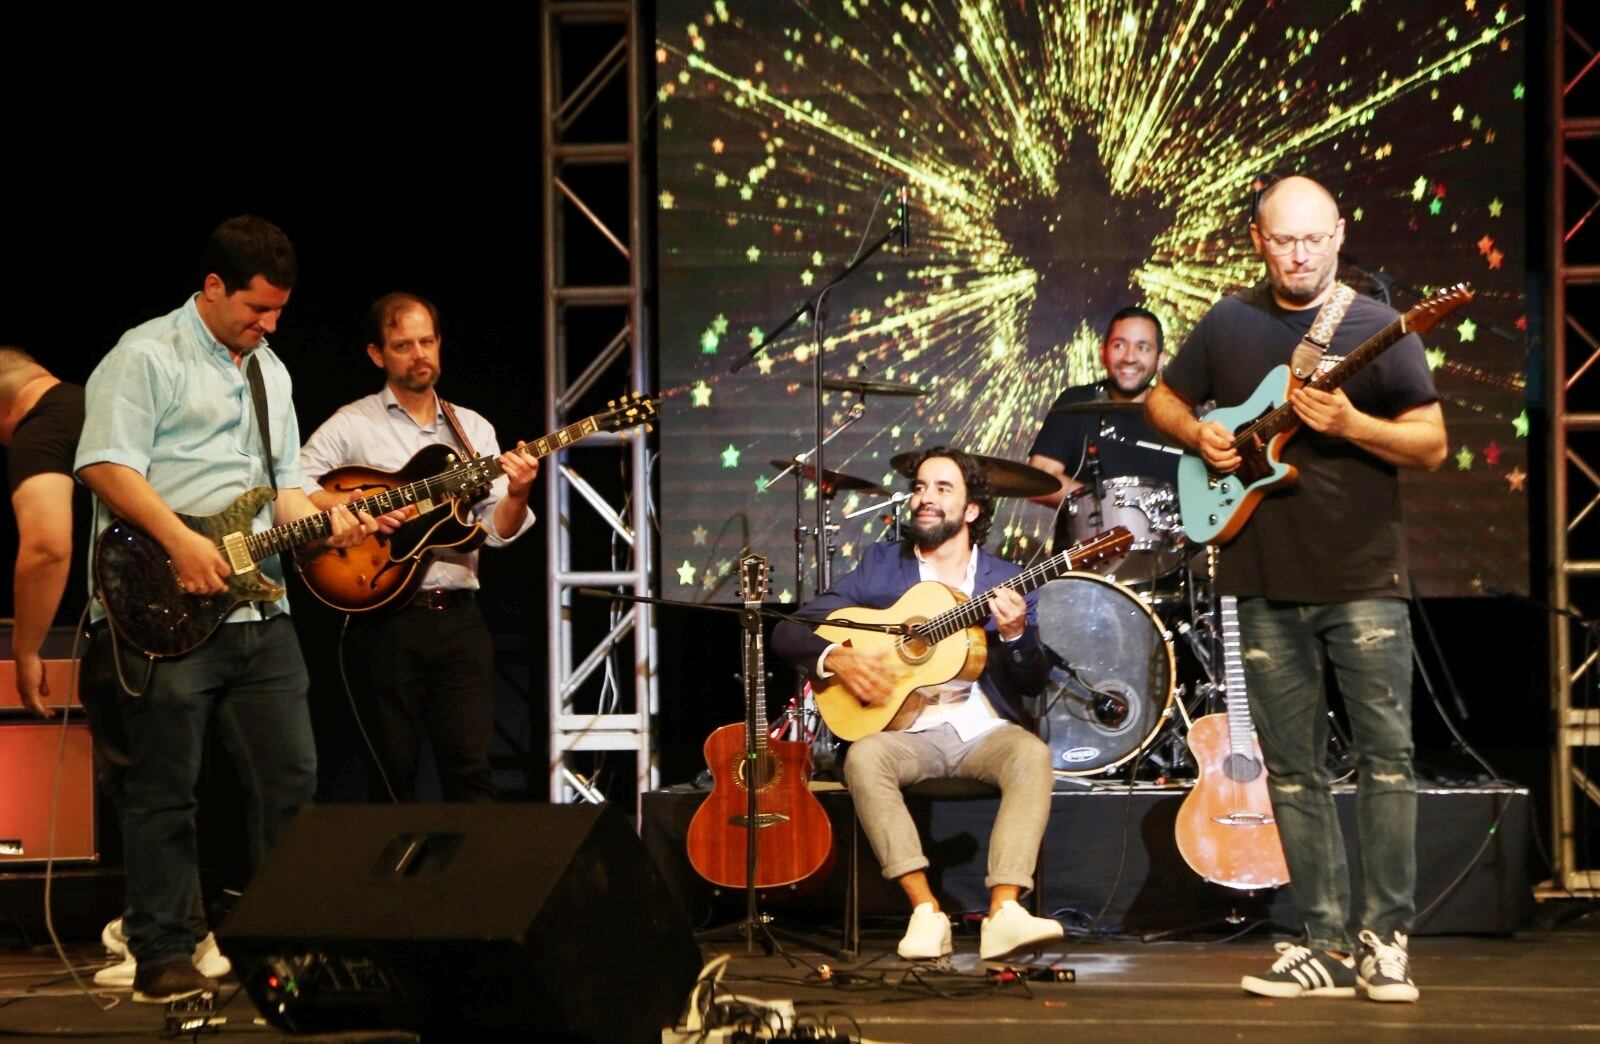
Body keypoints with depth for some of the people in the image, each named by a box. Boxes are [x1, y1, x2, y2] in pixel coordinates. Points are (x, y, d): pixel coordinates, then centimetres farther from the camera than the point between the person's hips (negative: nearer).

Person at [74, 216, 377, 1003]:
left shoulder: (271, 373, 21)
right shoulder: (146, 357, -5)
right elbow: (105, 464, -14)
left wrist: (324, 524, 4)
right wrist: (182, 544, -21)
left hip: (257, 605, 7)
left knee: (290, 778, 7)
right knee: (165, 791, -2)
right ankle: (163, 959, 4)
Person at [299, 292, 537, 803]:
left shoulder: (472, 428, 13)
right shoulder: (353, 425, 3)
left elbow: (496, 531, 7)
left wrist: (516, 494, -13)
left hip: (458, 613, 2)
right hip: (387, 616, -2)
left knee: (470, 765, -3)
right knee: (394, 770, 3)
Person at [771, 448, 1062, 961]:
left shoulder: (1006, 581, 8)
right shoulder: (880, 567, 9)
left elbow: (1034, 683, 2)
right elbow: (789, 632, 6)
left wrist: (1015, 633, -18)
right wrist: (836, 658, -14)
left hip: (984, 729, 0)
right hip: (906, 731, 0)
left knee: (1032, 754, -31)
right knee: (863, 758, -32)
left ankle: (1004, 911, -39)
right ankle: (925, 912, -34)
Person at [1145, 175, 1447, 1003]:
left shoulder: (1376, 329, -1)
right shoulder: (1228, 325, 9)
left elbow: (1431, 444, -4)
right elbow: (1163, 402, 21)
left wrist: (1350, 423, -20)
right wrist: (1198, 434, 0)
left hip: (1364, 577, -3)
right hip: (1265, 585, 3)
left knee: (1386, 753, -8)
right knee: (1291, 769, 5)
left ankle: (1386, 940, -3)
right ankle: (1327, 943, 10)